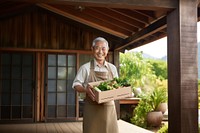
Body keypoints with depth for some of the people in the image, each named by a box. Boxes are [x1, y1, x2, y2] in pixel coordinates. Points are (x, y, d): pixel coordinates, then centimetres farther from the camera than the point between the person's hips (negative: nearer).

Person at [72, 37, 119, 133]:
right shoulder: (86, 68, 1)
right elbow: (76, 85, 1)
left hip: (109, 107, 3)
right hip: (92, 108, -2)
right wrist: (86, 89, -19)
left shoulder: (112, 68, 10)